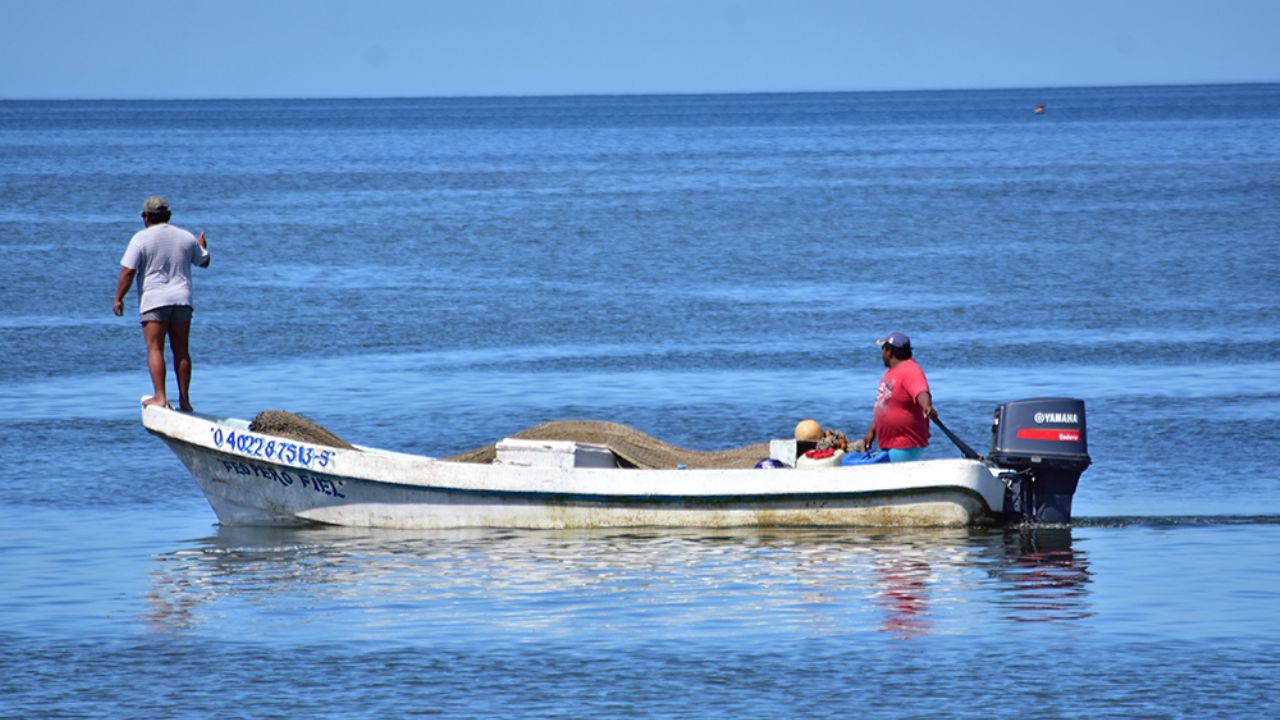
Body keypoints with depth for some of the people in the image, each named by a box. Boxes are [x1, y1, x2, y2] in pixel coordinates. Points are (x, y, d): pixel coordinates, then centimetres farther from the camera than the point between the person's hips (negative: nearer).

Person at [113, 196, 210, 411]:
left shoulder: (141, 239, -5)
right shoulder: (186, 238, 9)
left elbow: (127, 272, -9)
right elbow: (204, 262, 24)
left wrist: (118, 298, 0)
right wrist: (202, 246, 45)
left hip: (154, 300, -4)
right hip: (182, 299, 4)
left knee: (155, 348, -3)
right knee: (181, 351, 8)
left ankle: (159, 396, -12)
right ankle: (184, 399, 9)